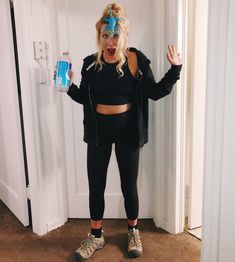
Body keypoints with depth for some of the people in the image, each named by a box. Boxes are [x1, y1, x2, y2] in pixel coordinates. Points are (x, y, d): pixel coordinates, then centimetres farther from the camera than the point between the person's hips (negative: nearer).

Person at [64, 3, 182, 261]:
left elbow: (154, 92, -5)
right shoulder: (91, 63, -1)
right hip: (99, 130, 2)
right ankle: (96, 235, 30)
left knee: (129, 184, 9)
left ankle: (133, 231, 34)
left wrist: (175, 70, -14)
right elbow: (84, 97, 8)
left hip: (126, 129, -2)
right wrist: (68, 86, -9)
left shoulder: (136, 60, -7)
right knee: (96, 185, 9)